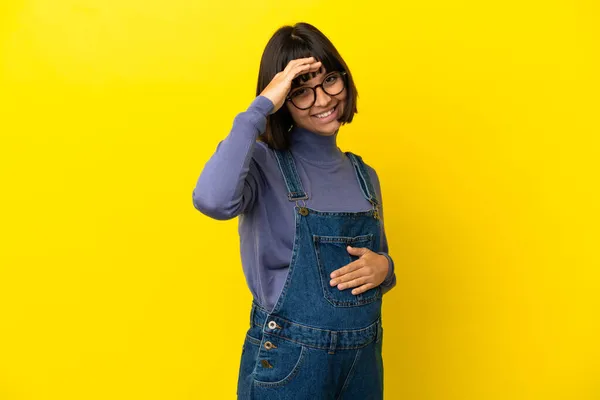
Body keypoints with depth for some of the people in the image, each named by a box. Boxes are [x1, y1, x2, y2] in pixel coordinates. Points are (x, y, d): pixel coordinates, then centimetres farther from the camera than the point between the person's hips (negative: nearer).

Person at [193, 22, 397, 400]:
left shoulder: (364, 175, 5)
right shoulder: (265, 163, -10)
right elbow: (213, 200, -33)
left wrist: (383, 268, -8)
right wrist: (261, 107, -24)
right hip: (286, 364, -4)